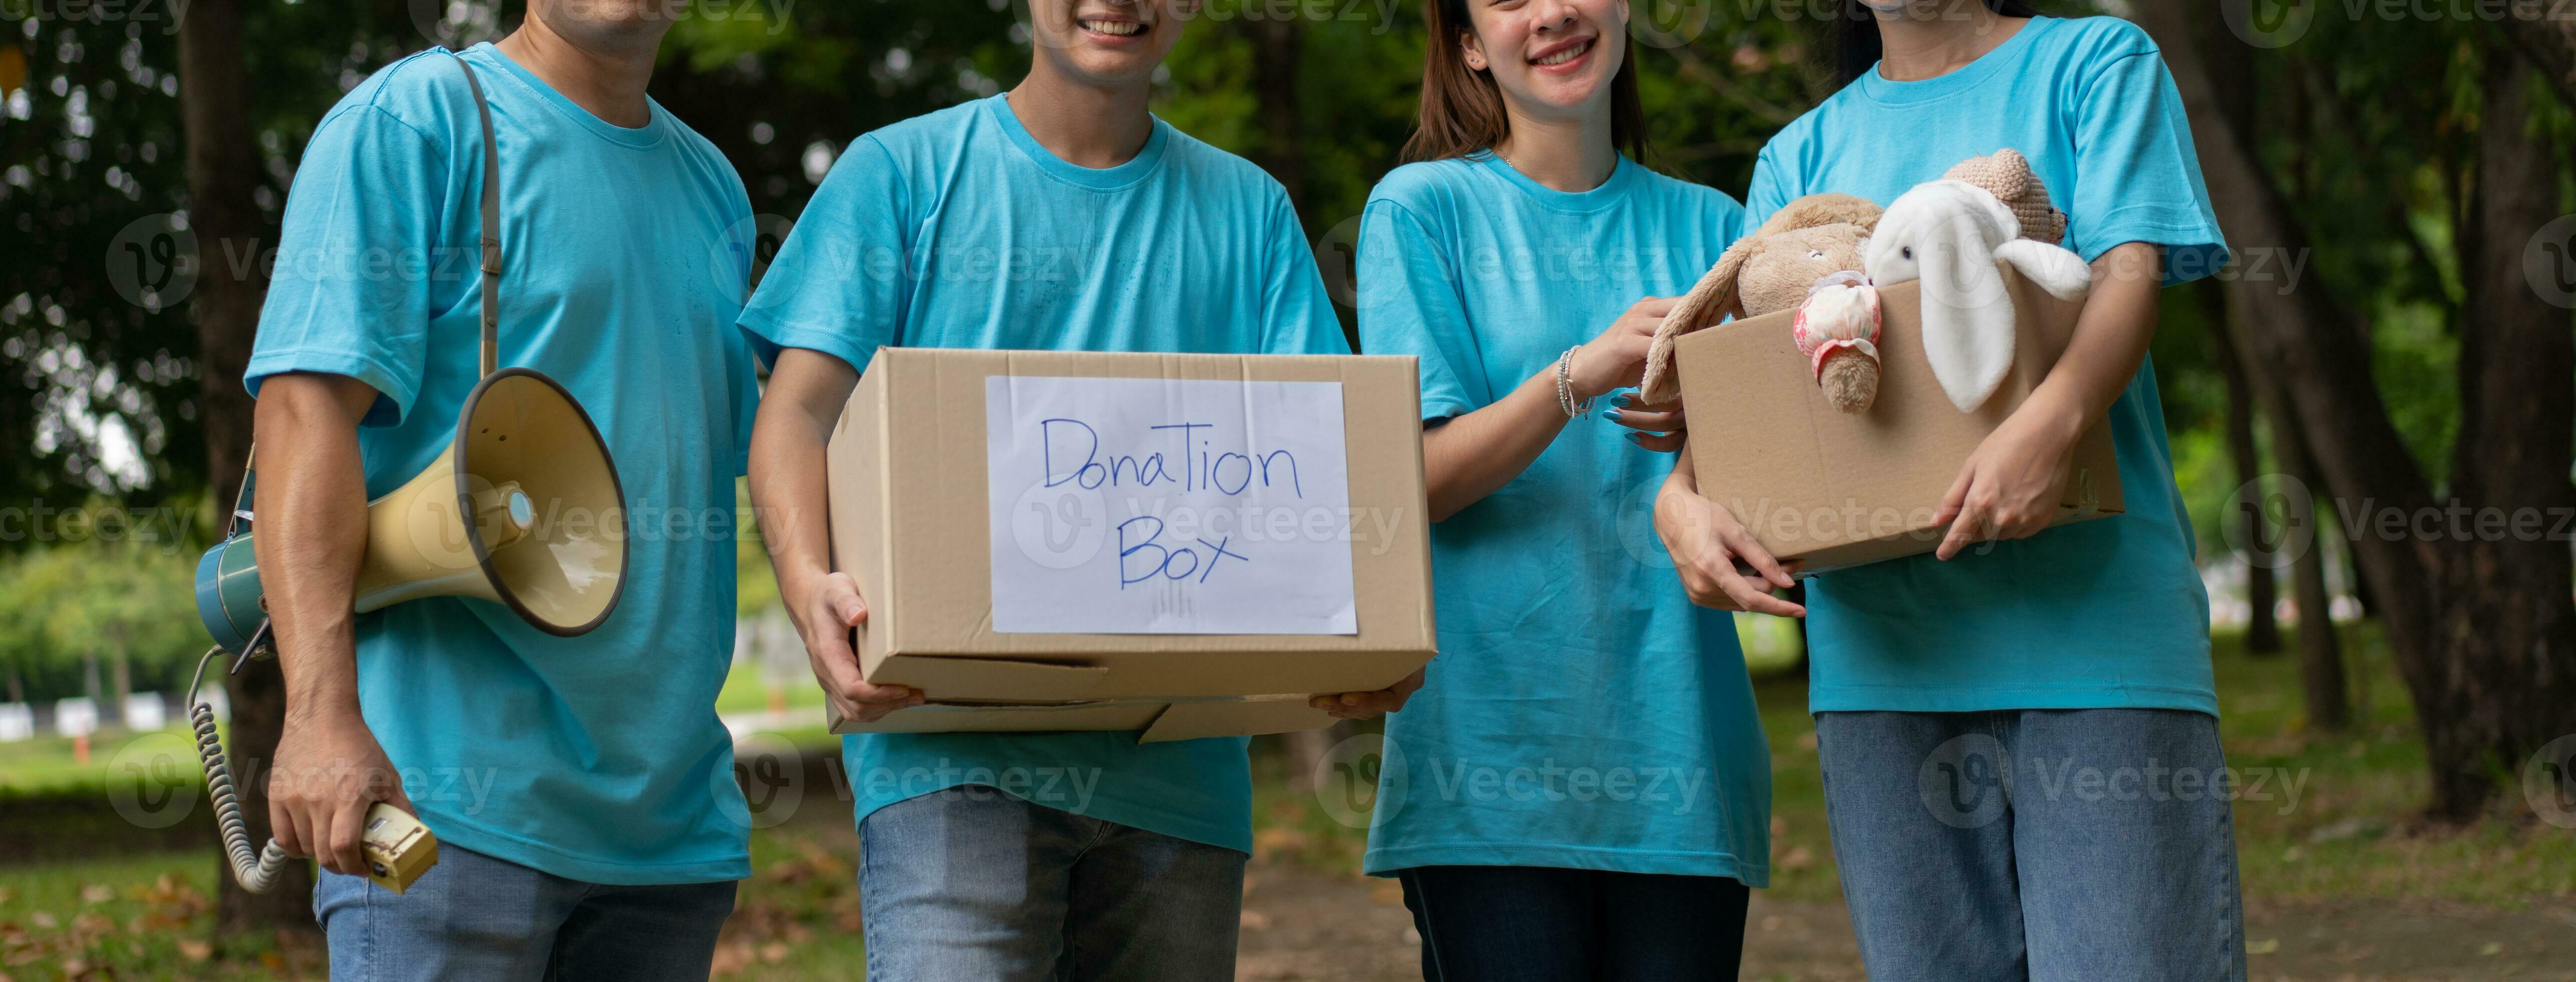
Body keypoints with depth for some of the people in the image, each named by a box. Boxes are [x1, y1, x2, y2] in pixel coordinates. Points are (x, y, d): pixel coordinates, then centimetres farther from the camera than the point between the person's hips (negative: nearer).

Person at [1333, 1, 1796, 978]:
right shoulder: (1421, 209, 4)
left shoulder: (1708, 225, 13)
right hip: (1493, 746, -3)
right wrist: (1582, 374, -20)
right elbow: (1421, 480, -4)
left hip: (1674, 744, 3)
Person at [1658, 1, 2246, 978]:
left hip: (2095, 611, -3)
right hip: (1883, 637, 4)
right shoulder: (1802, 156, 20)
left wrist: (2050, 419, -26)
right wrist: (1686, 498, -13)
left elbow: (2130, 274, -5)